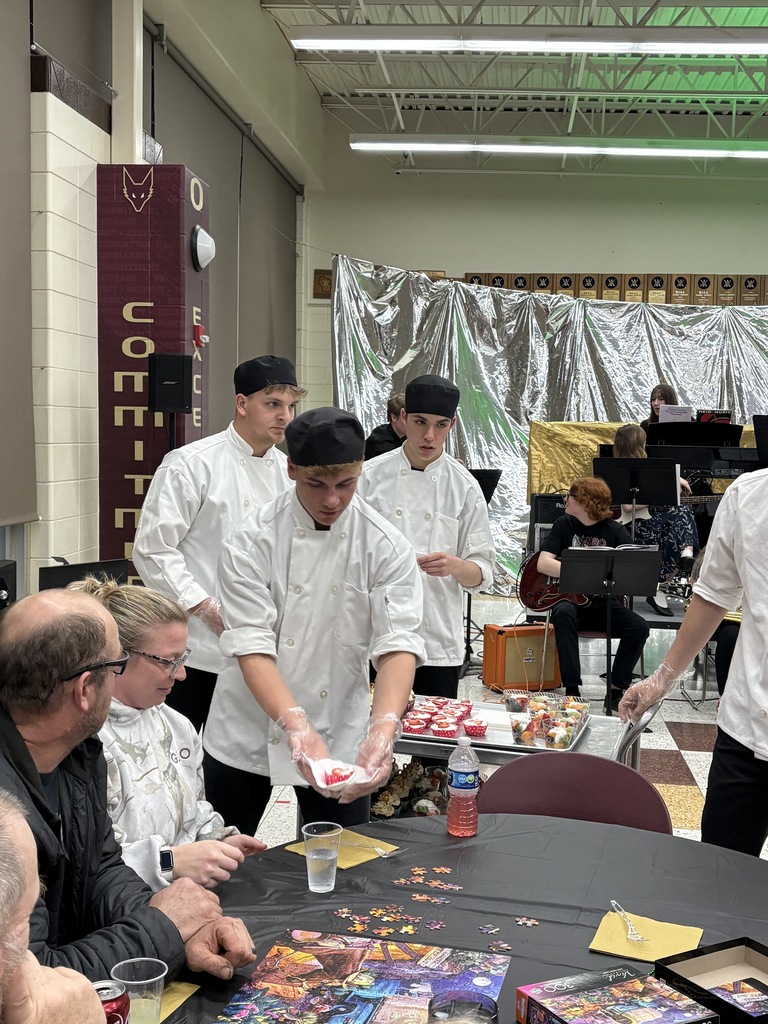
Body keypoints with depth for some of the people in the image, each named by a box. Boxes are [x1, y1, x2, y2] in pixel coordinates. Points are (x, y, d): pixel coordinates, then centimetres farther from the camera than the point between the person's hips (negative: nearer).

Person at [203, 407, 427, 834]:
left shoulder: (386, 547, -9)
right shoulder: (252, 542, -13)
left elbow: (399, 643, -17)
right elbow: (252, 646, -20)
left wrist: (382, 729, -34)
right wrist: (297, 726, -35)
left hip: (340, 735, 1)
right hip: (247, 734, -1)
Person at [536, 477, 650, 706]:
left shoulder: (616, 532, 2)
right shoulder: (564, 525, 4)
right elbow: (543, 563, -7)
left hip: (603, 603, 1)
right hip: (570, 598, 0)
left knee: (639, 627, -24)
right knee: (563, 614, -35)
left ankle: (616, 689, -10)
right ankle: (572, 689, -29)